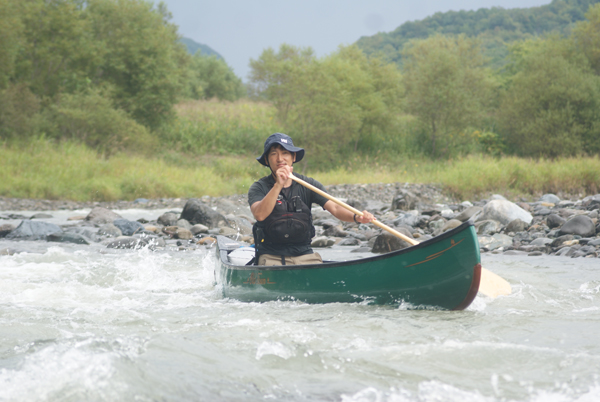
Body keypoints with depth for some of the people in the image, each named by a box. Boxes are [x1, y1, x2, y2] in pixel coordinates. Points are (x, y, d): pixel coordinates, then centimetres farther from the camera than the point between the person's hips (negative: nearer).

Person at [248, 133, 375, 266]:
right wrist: (278, 185, -33)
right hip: (271, 256, -3)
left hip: (304, 255, 3)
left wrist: (356, 217, -28)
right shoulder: (260, 187, -2)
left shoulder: (308, 185, 6)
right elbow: (259, 215, -22)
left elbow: (334, 208, -8)